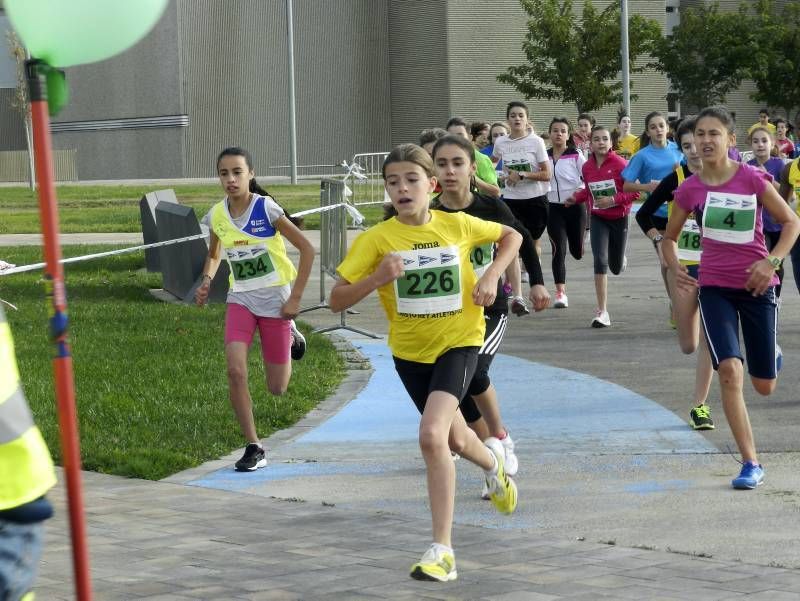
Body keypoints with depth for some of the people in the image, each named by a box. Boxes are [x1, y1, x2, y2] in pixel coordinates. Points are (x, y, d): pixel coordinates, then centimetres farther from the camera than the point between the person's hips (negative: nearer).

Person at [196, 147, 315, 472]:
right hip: (241, 299, 3)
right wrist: (207, 281, -2)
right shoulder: (217, 215, -2)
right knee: (235, 370, -19)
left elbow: (307, 249, -11)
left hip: (275, 301, -3)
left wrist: (295, 298, -14)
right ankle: (254, 448, -6)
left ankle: (290, 336, 38)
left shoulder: (266, 208, -16)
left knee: (277, 388, 5)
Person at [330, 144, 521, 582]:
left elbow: (511, 236, 10)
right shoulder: (376, 239, -12)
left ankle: (442, 551, -19)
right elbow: (337, 301, -14)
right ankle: (493, 461, 60)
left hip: (458, 342, -3)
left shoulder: (458, 225, -10)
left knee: (432, 435, -24)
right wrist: (378, 278, -30)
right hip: (410, 349, 3)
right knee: (455, 439, 20)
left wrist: (491, 276, -6)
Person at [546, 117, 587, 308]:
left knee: (577, 252, 7)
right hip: (554, 208, 2)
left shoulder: (576, 156, -5)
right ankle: (560, 293, -8)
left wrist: (578, 195, -18)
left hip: (574, 207, -1)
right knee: (558, 250, -10)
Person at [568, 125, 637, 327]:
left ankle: (620, 257, 53)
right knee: (600, 261, -17)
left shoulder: (620, 164, -16)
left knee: (616, 268, 11)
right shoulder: (587, 167, -2)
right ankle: (602, 311, -13)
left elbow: (634, 192, -14)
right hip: (598, 219, 2)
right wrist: (576, 198, 0)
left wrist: (613, 200, -25)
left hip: (619, 219, -2)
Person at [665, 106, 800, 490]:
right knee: (730, 371, -18)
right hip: (714, 287, 1)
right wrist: (675, 269, -7)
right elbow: (669, 237, 12)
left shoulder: (752, 179, -9)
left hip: (756, 286, -1)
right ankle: (751, 463, -9)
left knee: (764, 386, 7)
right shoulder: (690, 189, -3)